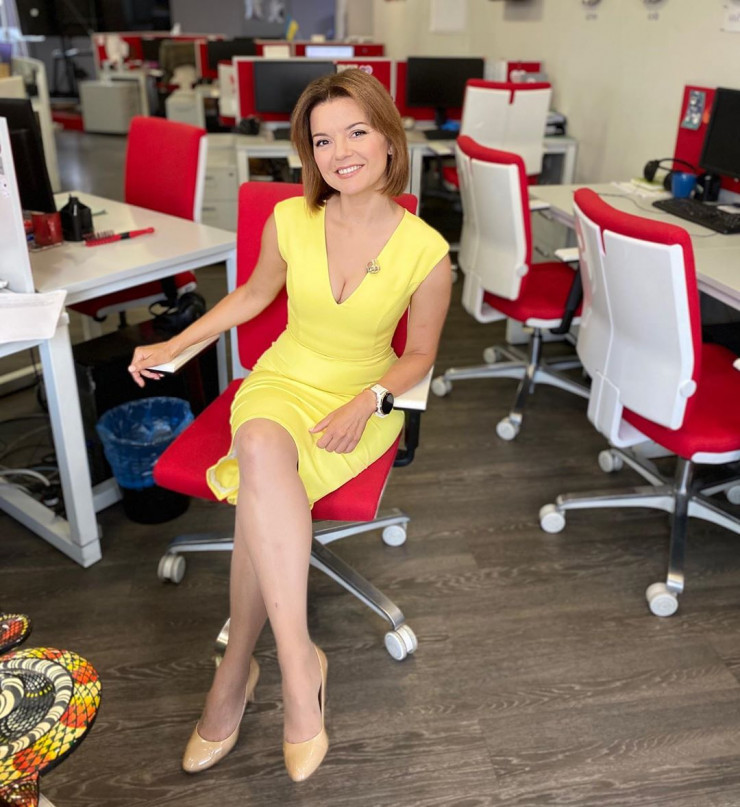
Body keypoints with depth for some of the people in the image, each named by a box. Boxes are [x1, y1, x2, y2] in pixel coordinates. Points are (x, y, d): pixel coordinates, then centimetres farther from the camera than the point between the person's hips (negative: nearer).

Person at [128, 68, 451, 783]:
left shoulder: (426, 252, -12)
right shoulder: (289, 221, -6)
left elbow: (419, 354, 0)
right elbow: (253, 294, 13)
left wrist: (367, 403, -18)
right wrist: (175, 345, 12)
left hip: (365, 399, -2)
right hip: (283, 381, 2)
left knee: (260, 493, -31)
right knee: (262, 451, -36)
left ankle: (236, 670, -13)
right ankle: (299, 662, -27)